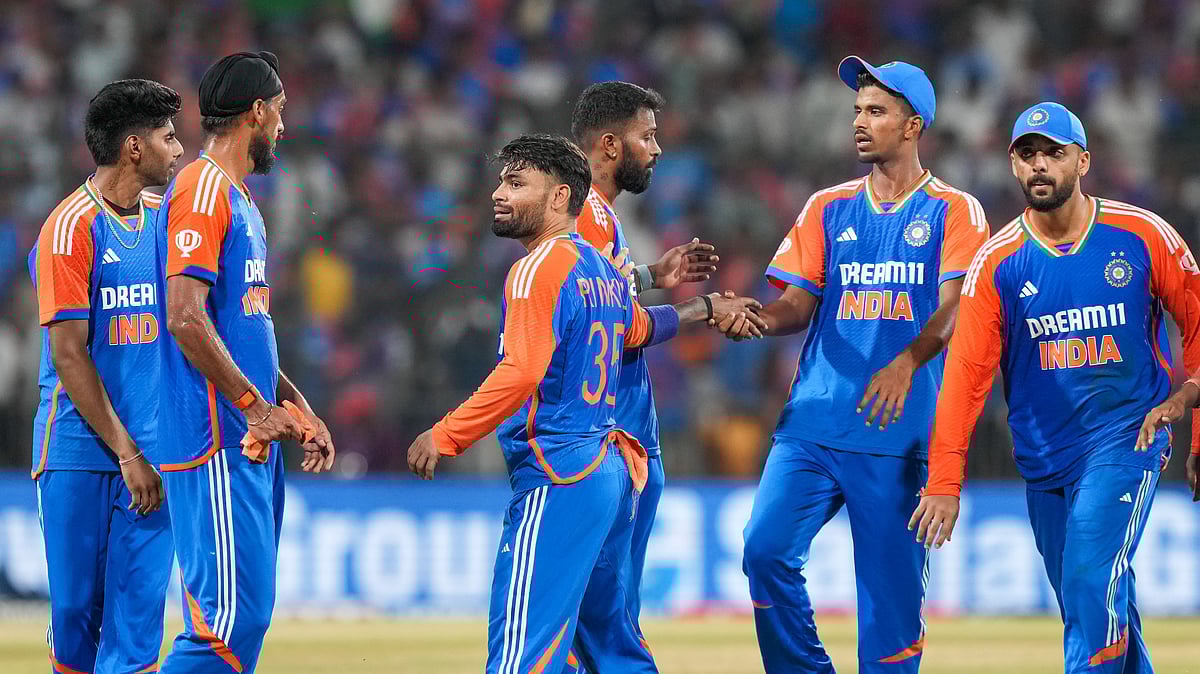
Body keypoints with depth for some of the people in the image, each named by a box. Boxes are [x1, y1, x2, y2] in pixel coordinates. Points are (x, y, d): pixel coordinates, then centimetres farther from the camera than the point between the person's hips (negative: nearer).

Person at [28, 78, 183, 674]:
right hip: (82, 451, -5)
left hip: (148, 453, 5)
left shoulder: (164, 217, 11)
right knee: (77, 609, 2)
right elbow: (69, 356, -12)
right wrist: (126, 453, -14)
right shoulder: (71, 228, -9)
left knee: (139, 609, -2)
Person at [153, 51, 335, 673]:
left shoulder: (239, 199, 21)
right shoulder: (202, 190, -11)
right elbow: (186, 318, -20)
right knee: (233, 617, -15)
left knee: (242, 616, 9)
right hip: (217, 443, -10)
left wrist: (298, 408, 18)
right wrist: (255, 406, -18)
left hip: (252, 443, 10)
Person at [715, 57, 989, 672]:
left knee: (890, 582, -3)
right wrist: (759, 319, -13)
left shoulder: (954, 212, 4)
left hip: (901, 432, -3)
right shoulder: (828, 208, 16)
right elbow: (801, 304, 10)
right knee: (766, 549, -14)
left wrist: (907, 362, -28)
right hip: (813, 423, 3)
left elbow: (954, 308, -10)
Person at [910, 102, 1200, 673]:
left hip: (1126, 439, -3)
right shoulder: (996, 262, -2)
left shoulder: (1143, 236, -5)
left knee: (1092, 581, -20)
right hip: (1043, 453, 3)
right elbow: (966, 372, -7)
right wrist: (945, 482, -14)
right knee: (1093, 605, 9)